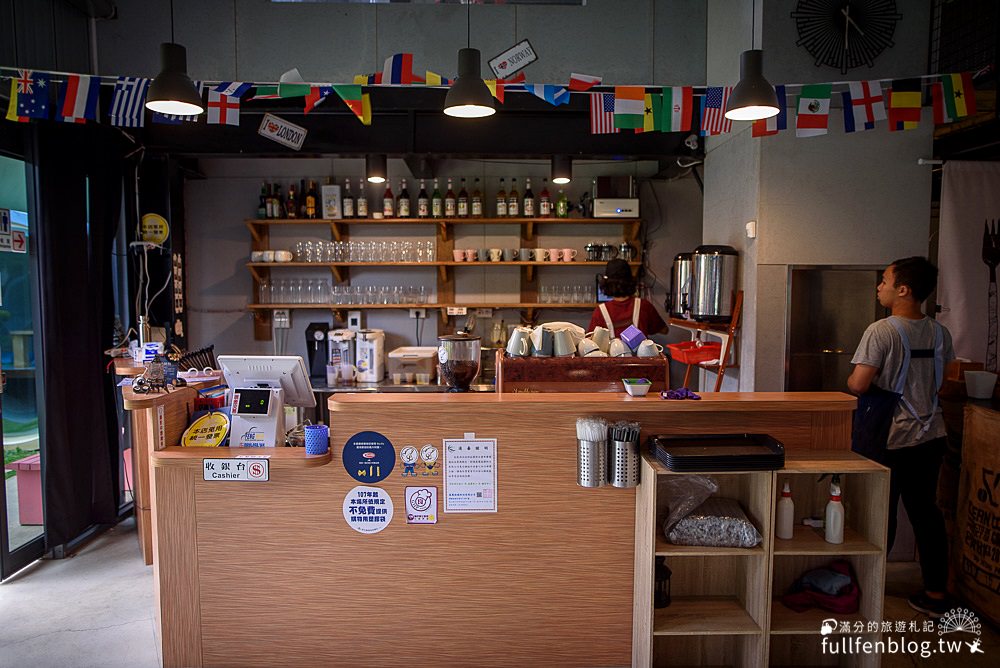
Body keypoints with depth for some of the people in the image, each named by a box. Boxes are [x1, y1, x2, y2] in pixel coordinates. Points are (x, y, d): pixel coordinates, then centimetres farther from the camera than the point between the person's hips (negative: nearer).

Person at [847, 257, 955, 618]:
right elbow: (940, 380, 14)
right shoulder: (939, 333, 3)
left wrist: (851, 379, 0)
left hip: (892, 439, -6)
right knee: (927, 512, 14)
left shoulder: (882, 331, -18)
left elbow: (857, 385, -21)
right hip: (931, 436, 6)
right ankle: (936, 594, 22)